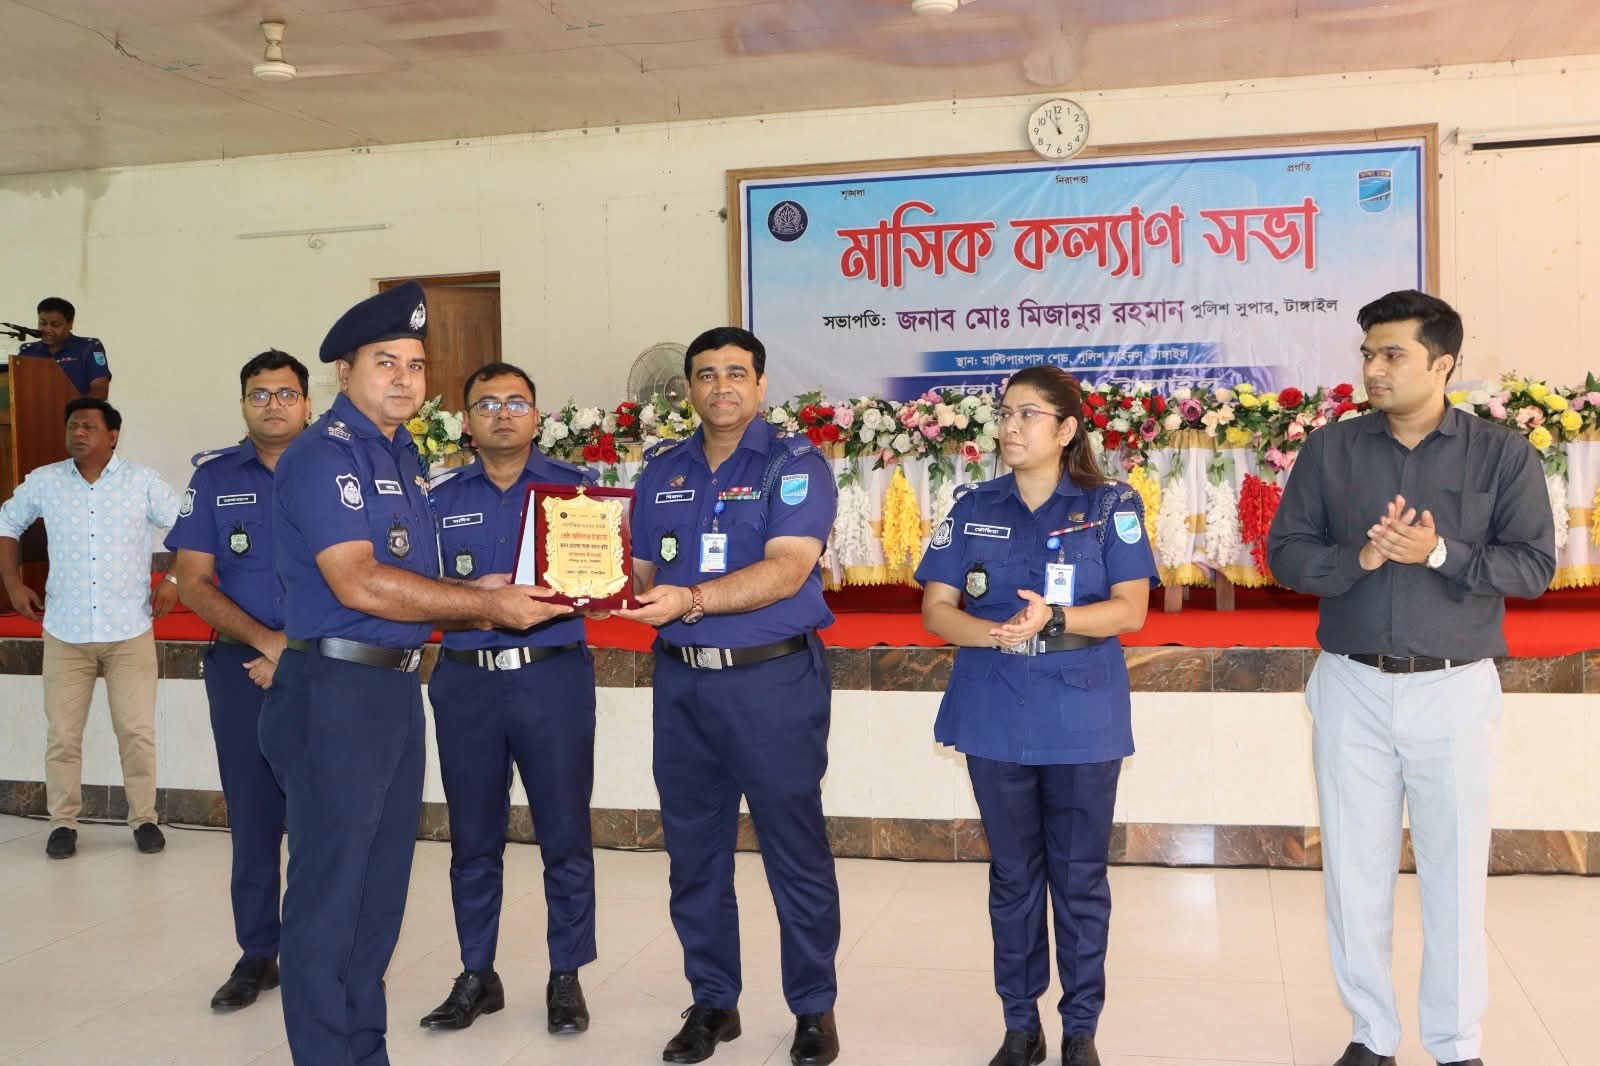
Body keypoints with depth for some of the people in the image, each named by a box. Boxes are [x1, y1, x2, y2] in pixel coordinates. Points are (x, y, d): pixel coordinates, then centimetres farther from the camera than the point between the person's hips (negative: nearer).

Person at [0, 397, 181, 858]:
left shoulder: (142, 482, 0)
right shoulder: (43, 482, 5)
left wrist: (174, 582, -5)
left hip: (130, 632, -1)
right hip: (65, 633, 2)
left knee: (137, 731, 1)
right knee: (62, 734, 5)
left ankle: (144, 817, 15)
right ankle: (63, 822, 19)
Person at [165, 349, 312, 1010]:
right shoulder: (214, 477, 7)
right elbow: (193, 582, 2)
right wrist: (267, 642, -11)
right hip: (242, 665, 2)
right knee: (253, 813, 7)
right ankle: (258, 955, 18)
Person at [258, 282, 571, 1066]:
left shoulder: (402, 455, 13)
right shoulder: (324, 456, -14)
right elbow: (358, 585, -23)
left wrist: (472, 593, 3)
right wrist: (487, 605, -20)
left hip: (397, 684, 9)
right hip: (337, 688, -9)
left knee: (383, 880, 16)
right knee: (330, 885, 1)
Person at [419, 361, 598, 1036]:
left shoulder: (575, 487, 3)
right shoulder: (441, 497, 9)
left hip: (554, 676, -2)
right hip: (466, 681, 2)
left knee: (565, 835, 3)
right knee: (473, 837, 10)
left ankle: (566, 977, 17)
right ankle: (476, 975, 24)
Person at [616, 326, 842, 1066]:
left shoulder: (794, 465, -5)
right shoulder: (662, 471, 11)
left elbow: (787, 570, -18)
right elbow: (643, 572, 14)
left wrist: (691, 600, -29)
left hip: (774, 678, -5)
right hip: (681, 681, 5)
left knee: (795, 850, 2)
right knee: (693, 852, 11)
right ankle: (712, 1002, 26)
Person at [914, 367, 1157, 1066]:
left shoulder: (1110, 506, 0)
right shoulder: (974, 509, 6)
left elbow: (1130, 609, -7)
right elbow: (937, 609, 2)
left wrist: (1054, 619, -23)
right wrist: (996, 633, -17)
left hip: (1083, 716, -2)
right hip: (996, 714, 2)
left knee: (1080, 876, 6)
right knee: (1013, 874, 11)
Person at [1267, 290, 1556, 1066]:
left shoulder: (1503, 454, -2)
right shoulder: (1330, 449, 2)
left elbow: (1534, 565, -5)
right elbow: (1284, 553, -1)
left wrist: (1439, 553, -20)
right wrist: (1359, 559, -18)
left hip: (1456, 689, -1)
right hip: (1353, 686, 2)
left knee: (1455, 872, 7)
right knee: (1355, 869, 8)